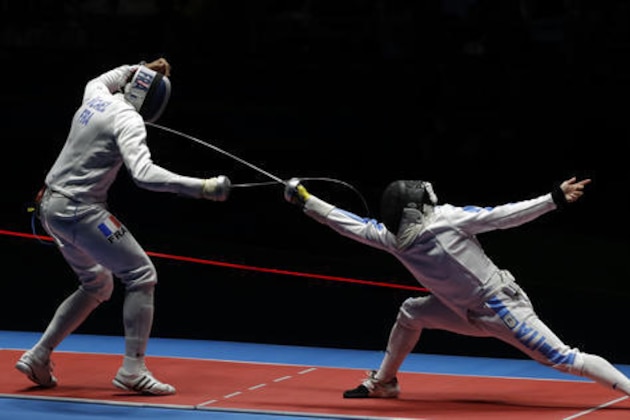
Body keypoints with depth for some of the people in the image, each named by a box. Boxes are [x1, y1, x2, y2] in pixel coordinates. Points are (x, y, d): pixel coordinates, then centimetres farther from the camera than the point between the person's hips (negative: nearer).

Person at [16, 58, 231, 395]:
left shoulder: (97, 96, 8)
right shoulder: (128, 120, -16)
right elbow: (143, 174, -31)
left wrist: (139, 69, 31)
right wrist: (201, 188, -33)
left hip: (52, 205, 9)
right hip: (80, 211, -9)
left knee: (98, 286, 21)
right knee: (141, 277, -4)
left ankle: (37, 357, 18)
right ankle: (133, 370, -9)